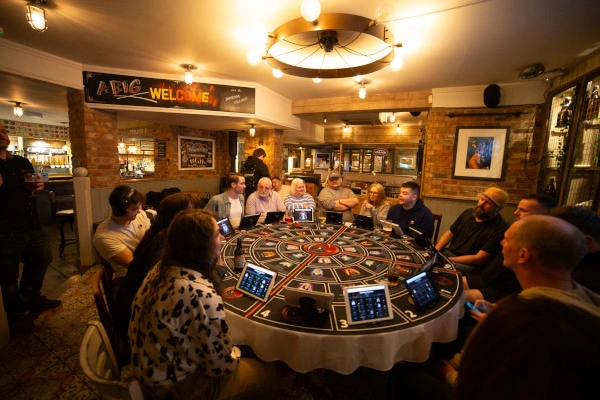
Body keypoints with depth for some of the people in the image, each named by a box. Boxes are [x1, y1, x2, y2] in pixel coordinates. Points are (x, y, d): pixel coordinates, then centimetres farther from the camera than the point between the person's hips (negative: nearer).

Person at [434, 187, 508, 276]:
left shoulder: (499, 229, -15)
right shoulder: (468, 213, 6)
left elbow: (479, 259, -18)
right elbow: (449, 234, 12)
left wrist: (449, 260, -20)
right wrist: (435, 250, -5)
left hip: (471, 265, -7)